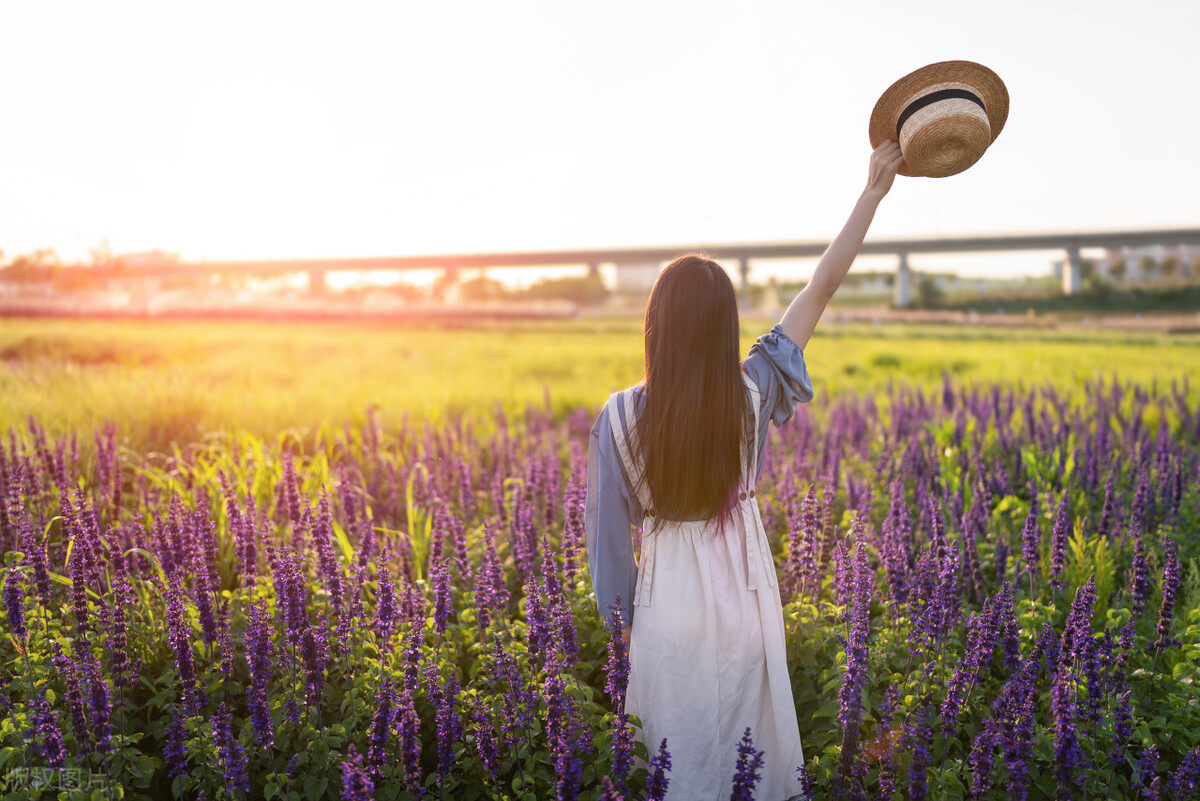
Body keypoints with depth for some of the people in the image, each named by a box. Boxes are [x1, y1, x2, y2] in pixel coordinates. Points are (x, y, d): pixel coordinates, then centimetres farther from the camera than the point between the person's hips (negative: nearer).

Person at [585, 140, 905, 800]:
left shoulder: (621, 416, -15)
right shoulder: (753, 393, -13)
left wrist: (622, 616, 9)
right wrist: (873, 193, 2)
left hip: (669, 604, -1)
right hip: (744, 597, 1)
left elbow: (611, 527, -6)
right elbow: (822, 287, -6)